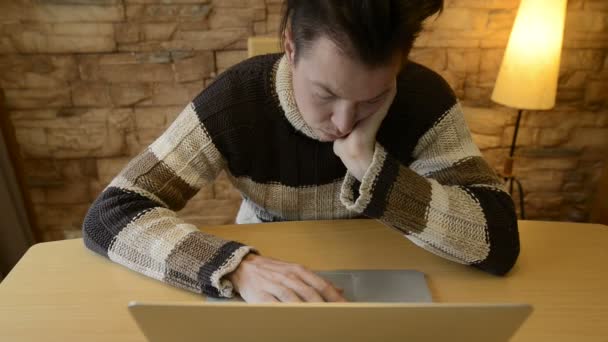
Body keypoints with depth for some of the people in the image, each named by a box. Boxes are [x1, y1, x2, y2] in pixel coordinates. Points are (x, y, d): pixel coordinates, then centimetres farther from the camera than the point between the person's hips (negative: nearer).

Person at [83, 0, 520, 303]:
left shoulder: (424, 97, -17)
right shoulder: (236, 100, -20)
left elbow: (500, 244, -21)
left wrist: (370, 164, -31)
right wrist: (239, 266, -35)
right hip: (265, 292, 0)